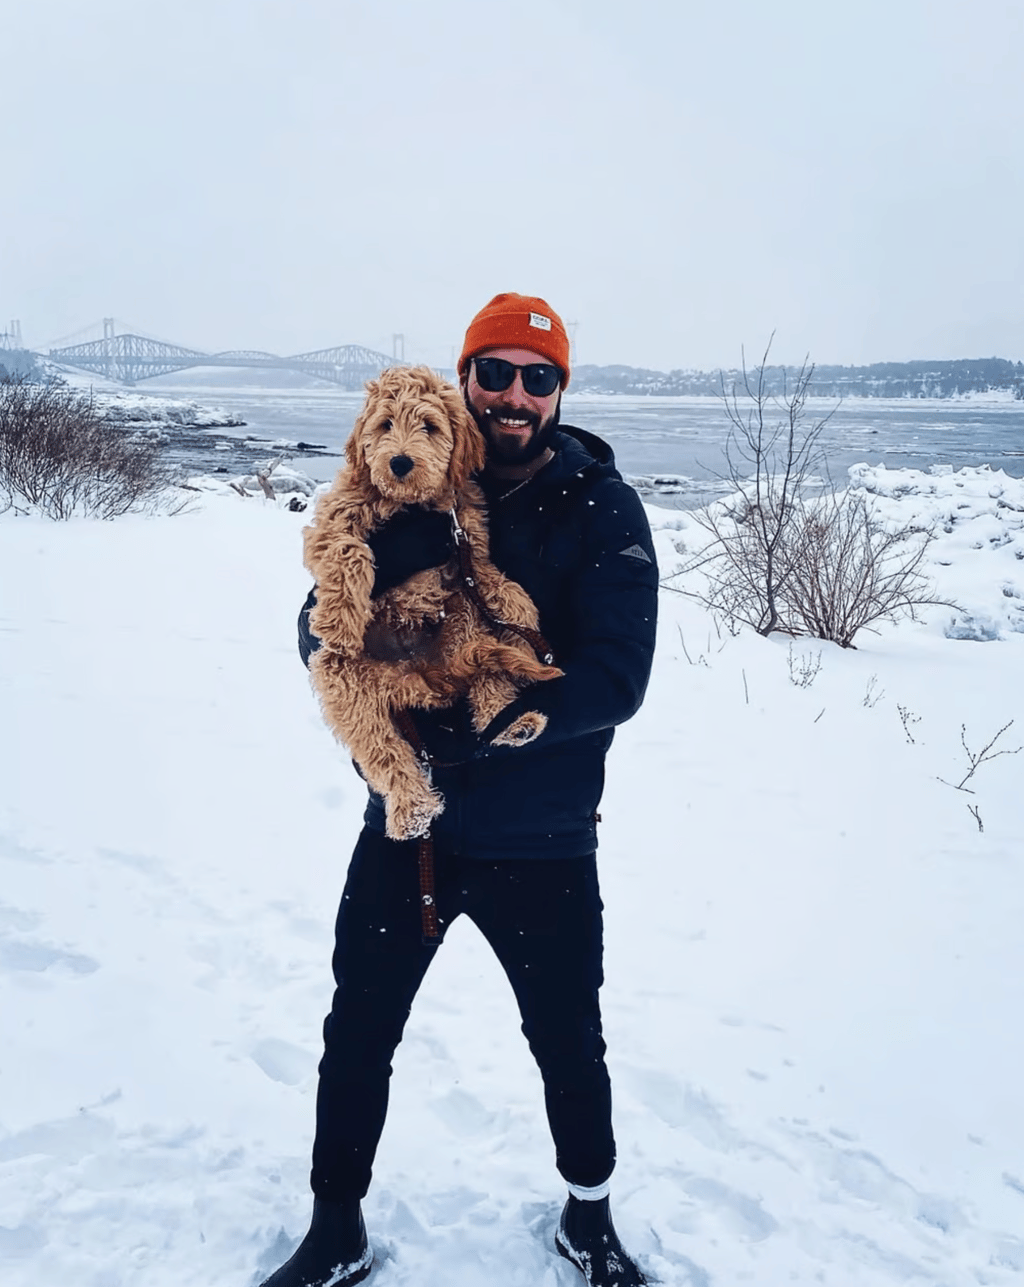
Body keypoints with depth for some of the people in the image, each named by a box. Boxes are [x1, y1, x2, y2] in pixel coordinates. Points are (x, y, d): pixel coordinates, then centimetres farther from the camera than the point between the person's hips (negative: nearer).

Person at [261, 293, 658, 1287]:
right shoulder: (413, 492, 0)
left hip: (538, 847, -2)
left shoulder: (603, 511, -10)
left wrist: (477, 730, -27)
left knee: (569, 1043, 16)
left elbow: (615, 679, -18)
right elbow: (320, 630, -2)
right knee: (356, 1036, 15)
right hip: (404, 827, 3)